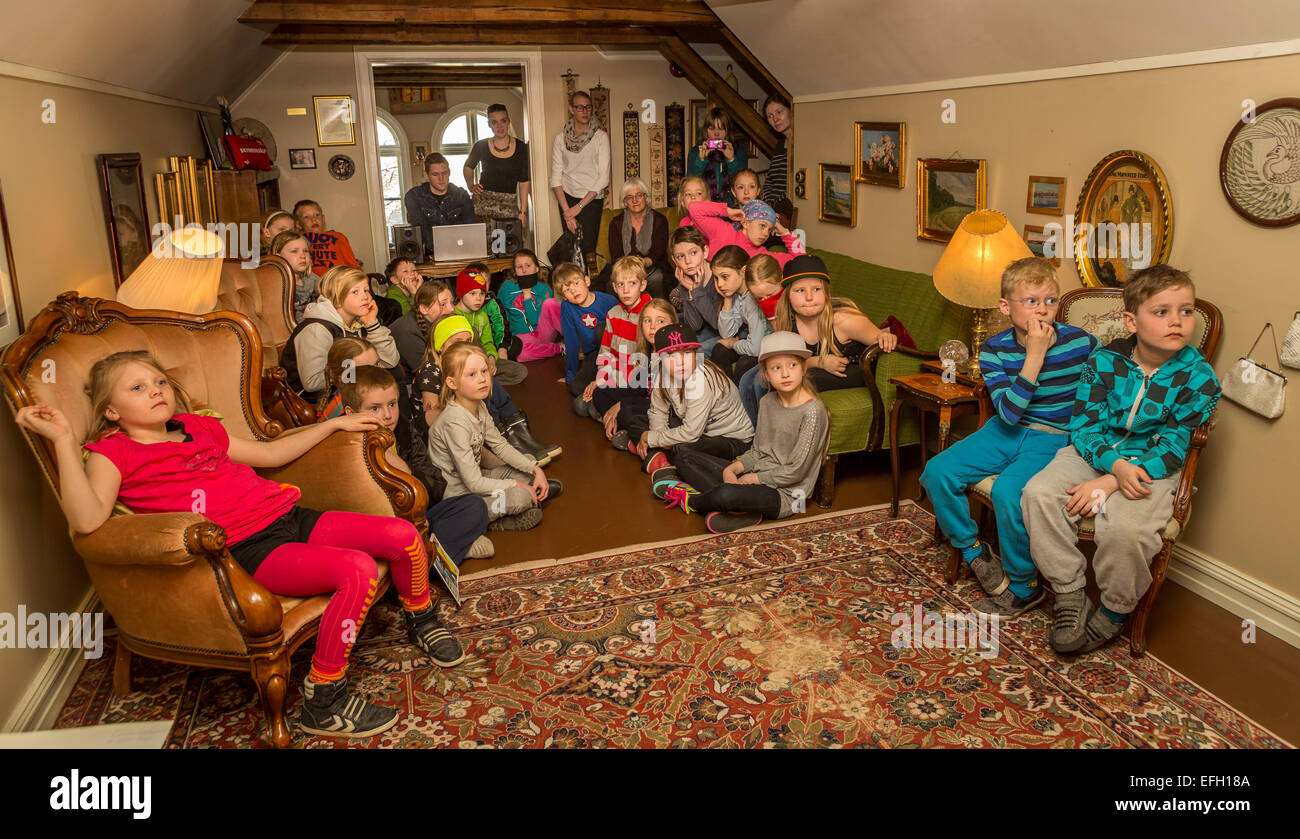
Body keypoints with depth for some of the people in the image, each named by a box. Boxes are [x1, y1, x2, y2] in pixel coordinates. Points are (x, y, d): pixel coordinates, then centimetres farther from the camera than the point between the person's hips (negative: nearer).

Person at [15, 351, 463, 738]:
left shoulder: (198, 428, 23)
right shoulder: (112, 452, 3)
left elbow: (270, 452, 32)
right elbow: (88, 520, -17)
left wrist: (334, 424, 33)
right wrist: (64, 440, -19)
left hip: (291, 518, 7)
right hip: (249, 550, -7)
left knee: (404, 534, -8)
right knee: (358, 568, -30)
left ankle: (420, 619, 23)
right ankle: (322, 701, -14)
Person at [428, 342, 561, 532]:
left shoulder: (479, 407, -3)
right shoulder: (455, 423, -30)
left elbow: (500, 445, 10)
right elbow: (474, 483, -28)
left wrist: (536, 470, -1)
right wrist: (517, 486, -18)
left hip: (476, 478, 9)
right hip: (458, 493, -9)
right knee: (520, 496, -24)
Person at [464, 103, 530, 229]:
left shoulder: (521, 147, 4)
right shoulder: (481, 146, 5)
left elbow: (524, 182, 5)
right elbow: (468, 166, 25)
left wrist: (523, 212, 0)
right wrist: (471, 185, 7)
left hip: (510, 205, 0)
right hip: (483, 203, 0)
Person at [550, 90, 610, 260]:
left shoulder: (600, 137, -2)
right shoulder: (560, 138, 4)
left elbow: (603, 177, -7)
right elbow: (556, 177, 1)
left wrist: (579, 206, -11)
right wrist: (566, 211, -9)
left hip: (592, 200, -2)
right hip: (567, 198, 2)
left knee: (588, 249, -8)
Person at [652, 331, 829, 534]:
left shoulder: (812, 411, -17)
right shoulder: (767, 403, 7)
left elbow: (795, 471, -18)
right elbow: (757, 451, 11)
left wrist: (754, 478, -10)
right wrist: (731, 469, -8)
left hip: (784, 494, -8)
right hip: (754, 477, 9)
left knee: (728, 494, -39)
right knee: (685, 458, 6)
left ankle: (690, 501, -2)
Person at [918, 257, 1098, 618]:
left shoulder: (1082, 343, -8)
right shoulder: (995, 350, -6)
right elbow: (1008, 413, -20)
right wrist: (1034, 357, -24)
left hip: (1055, 439, -3)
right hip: (1006, 433, 4)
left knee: (1008, 490, -30)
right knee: (937, 472, -13)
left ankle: (1023, 587, -6)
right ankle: (973, 550, 10)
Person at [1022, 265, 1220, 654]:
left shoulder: (1199, 377, -9)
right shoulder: (1104, 360, -4)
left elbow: (1171, 450, -12)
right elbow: (1083, 426, -5)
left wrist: (1108, 484, -23)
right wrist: (1117, 465, -25)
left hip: (1152, 468, -2)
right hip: (1094, 453, 3)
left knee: (1124, 527, -32)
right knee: (1039, 493, -25)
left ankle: (1114, 612, -2)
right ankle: (1070, 595, -9)